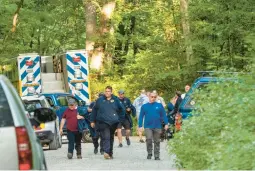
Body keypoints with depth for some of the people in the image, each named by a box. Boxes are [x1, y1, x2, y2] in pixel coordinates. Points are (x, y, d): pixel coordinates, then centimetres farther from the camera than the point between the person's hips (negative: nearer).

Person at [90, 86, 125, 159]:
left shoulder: (115, 100, 6)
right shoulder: (100, 100, 5)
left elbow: (122, 109, 17)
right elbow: (94, 110, 11)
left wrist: (120, 118, 11)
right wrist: (92, 121, 10)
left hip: (113, 122, 2)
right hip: (103, 122, -2)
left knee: (111, 137, 12)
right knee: (106, 137, -17)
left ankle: (110, 153, 22)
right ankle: (106, 152, -28)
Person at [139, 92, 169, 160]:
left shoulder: (159, 105, 2)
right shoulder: (144, 106, 4)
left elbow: (164, 115, 3)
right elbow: (141, 117, 5)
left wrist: (166, 124, -3)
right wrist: (140, 126, 0)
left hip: (157, 126, 1)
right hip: (148, 126, -1)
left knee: (157, 141, 6)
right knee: (149, 139, -14)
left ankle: (157, 156, 14)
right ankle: (149, 153, 2)